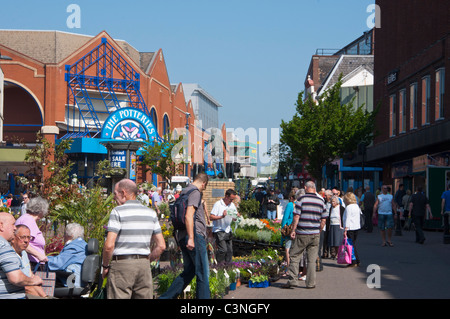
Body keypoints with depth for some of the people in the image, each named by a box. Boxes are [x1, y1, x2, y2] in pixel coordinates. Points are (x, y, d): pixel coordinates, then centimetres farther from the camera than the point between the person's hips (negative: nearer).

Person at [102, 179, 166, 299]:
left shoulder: (118, 212, -6)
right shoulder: (151, 213, 11)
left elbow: (109, 245, -14)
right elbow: (161, 246, 9)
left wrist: (105, 266, -1)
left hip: (121, 264, -5)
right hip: (144, 265, 5)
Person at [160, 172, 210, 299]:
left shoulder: (184, 192, 20)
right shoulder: (195, 192, -9)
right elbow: (189, 215, -21)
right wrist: (191, 238, -24)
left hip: (182, 236, 9)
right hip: (195, 234, -9)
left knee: (189, 271, 14)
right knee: (203, 273, -3)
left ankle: (166, 297, 9)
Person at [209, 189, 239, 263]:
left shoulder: (232, 205, 11)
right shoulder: (218, 204, -10)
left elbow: (234, 217, 20)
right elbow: (211, 217, -15)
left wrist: (236, 217, -4)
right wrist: (221, 216, -28)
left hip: (228, 231, 7)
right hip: (219, 231, -7)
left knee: (229, 250, 5)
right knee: (223, 249, -15)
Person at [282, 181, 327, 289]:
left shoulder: (301, 199, -6)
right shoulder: (321, 201, 6)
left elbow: (296, 216, -10)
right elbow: (323, 220, 7)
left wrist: (293, 230, -4)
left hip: (302, 234, -3)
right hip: (315, 235, 3)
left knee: (295, 257, 5)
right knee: (312, 259, 7)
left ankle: (292, 280, 1)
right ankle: (311, 283, 8)